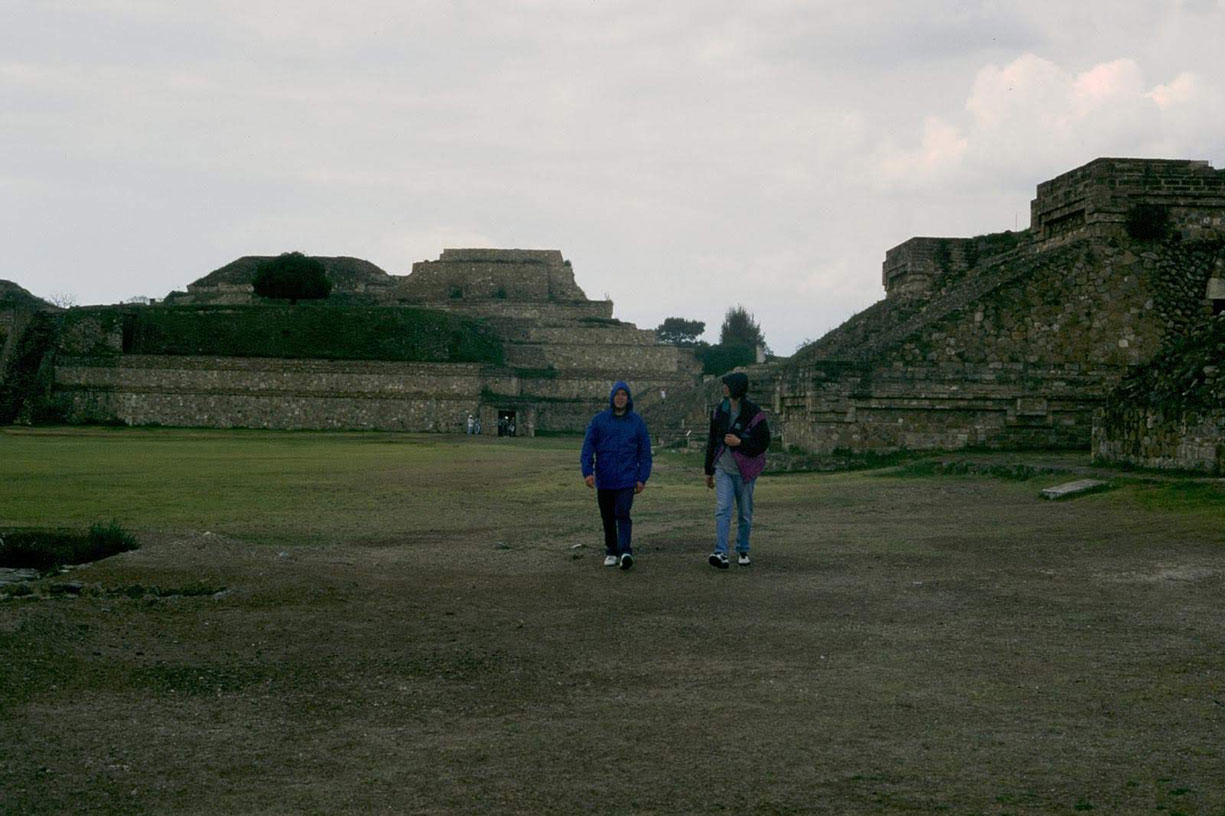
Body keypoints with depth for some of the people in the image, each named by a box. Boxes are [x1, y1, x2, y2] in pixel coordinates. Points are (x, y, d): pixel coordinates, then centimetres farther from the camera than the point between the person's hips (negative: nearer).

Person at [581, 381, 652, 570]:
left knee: (622, 514, -16)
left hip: (627, 478, -2)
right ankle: (611, 552, 21)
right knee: (607, 517, 9)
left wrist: (642, 478, 0)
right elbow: (588, 447, 0)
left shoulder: (637, 422, 4)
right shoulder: (599, 420, 2)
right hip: (604, 479, 2)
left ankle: (625, 551, -22)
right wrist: (587, 471, -12)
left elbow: (645, 452, 6)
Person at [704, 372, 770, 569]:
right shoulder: (719, 411, 6)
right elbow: (712, 441, 14)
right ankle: (721, 553, -20)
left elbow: (764, 442, -7)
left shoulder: (753, 413, -8)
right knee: (722, 510, -12)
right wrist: (709, 471, 16)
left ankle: (743, 551, 24)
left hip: (745, 471, -2)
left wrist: (739, 442, -19)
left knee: (745, 514, 8)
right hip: (723, 469, 2)